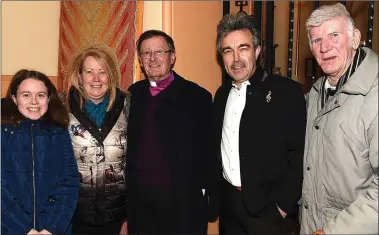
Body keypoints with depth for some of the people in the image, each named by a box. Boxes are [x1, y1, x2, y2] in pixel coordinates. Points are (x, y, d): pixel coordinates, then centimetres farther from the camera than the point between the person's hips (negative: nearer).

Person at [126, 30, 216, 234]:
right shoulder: (133, 94, 5)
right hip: (138, 198, 4)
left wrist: (202, 194, -10)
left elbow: (206, 154, -7)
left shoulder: (197, 97, -9)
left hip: (182, 200, -4)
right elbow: (130, 146, 9)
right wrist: (127, 190, 5)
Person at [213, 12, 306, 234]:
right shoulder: (222, 94, 6)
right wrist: (216, 191, 6)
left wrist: (284, 206, -13)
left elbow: (299, 155, -12)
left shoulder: (288, 91, -11)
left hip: (267, 209, -5)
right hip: (228, 205, 5)